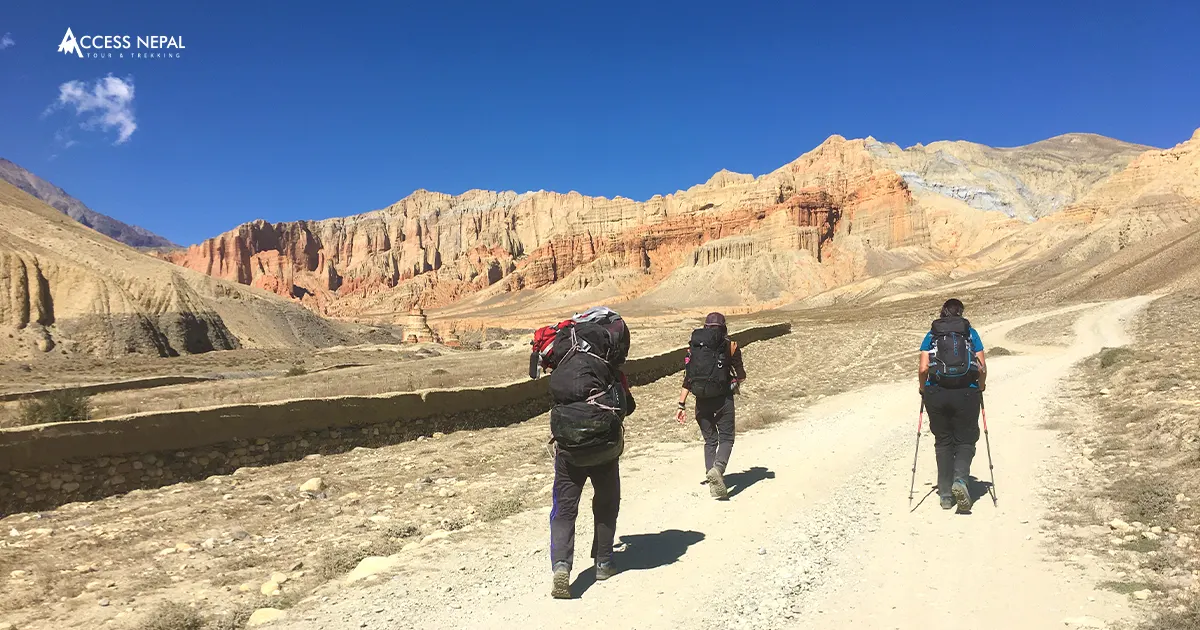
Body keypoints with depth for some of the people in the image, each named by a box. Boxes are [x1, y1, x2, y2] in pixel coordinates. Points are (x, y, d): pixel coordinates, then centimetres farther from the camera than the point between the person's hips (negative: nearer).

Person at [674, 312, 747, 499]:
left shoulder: (694, 346, 8)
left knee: (709, 440, 14)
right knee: (726, 439, 5)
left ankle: (714, 483, 8)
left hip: (702, 400, 3)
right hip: (723, 398, -3)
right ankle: (718, 468, -23)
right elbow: (742, 376, 4)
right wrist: (735, 380, 28)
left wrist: (682, 405, 5)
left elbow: (687, 378, 4)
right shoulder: (730, 345, 0)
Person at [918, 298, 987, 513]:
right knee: (965, 441, 10)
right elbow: (982, 368, 0)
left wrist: (923, 388, 14)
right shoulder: (971, 333, 8)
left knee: (943, 442, 13)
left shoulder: (931, 335, 8)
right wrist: (980, 387, 17)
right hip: (966, 393, -1)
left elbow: (923, 368, -3)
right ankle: (960, 479, -15)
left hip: (936, 393, 1)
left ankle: (945, 495, 13)